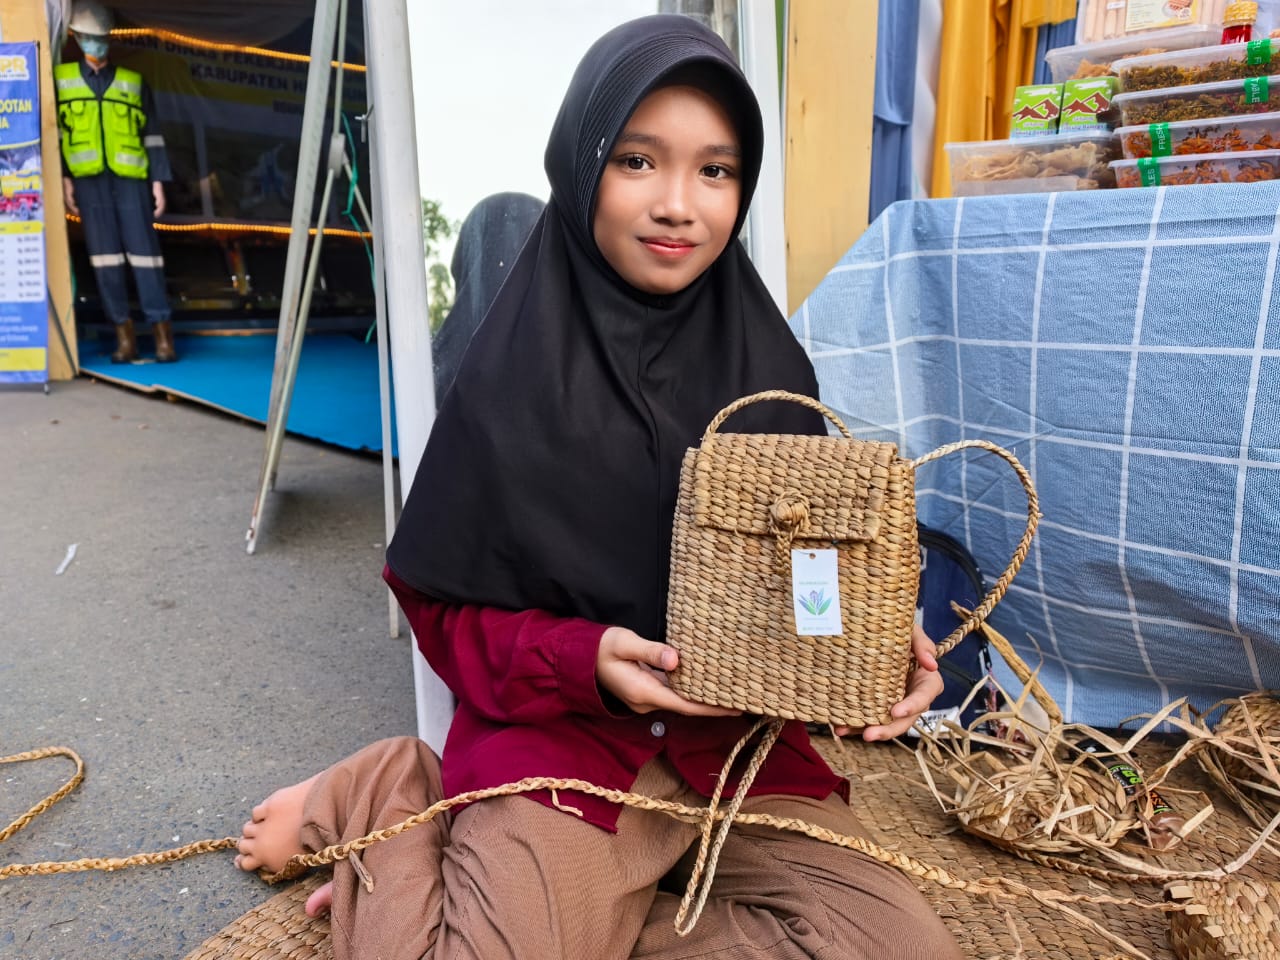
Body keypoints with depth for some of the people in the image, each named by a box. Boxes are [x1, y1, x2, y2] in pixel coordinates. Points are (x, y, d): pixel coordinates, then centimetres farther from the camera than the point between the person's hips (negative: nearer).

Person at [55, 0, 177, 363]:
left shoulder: (133, 82, 15)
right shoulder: (62, 79, 15)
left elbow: (152, 136, 11)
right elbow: (54, 132, 11)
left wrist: (158, 181, 2)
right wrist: (63, 178, 1)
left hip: (130, 177, -1)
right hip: (88, 179, 1)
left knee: (144, 251, -7)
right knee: (105, 256, -2)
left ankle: (162, 333, -6)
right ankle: (124, 336, 0)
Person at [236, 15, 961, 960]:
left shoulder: (769, 365, -1)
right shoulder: (512, 378, -10)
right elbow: (446, 602, -3)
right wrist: (580, 659, -20)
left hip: (741, 733, 5)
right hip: (558, 729, -4)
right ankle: (389, 802, 6)